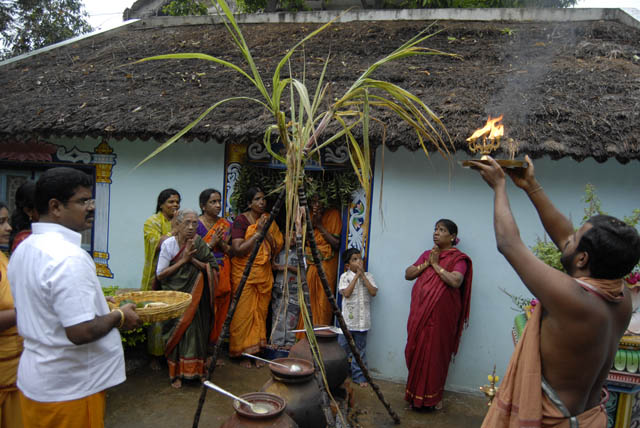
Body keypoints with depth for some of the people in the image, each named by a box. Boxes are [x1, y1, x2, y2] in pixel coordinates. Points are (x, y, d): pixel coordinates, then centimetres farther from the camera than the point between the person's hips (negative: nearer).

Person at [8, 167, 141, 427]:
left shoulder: (23, 249, 5)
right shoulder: (70, 258, -26)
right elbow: (81, 332, -30)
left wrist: (101, 305, 13)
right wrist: (119, 317, -13)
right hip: (70, 389, -9)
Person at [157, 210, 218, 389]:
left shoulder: (199, 243, -3)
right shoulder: (168, 244, -10)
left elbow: (211, 268, -3)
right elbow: (160, 275, -10)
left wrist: (193, 259, -17)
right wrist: (182, 260, -17)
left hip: (194, 295, 2)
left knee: (194, 329, 0)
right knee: (177, 331, -2)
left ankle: (197, 370, 15)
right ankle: (176, 373, 12)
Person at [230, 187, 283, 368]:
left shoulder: (269, 220, 8)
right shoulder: (241, 220, -10)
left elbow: (277, 248, 5)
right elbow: (238, 250, -19)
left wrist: (266, 232, -10)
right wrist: (257, 233, -19)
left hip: (264, 273, 5)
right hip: (244, 273, -5)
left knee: (261, 312, 10)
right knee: (244, 313, -1)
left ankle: (256, 349, 23)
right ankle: (243, 352, 15)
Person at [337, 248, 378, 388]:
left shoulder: (368, 276, 4)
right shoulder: (345, 276, -1)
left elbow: (373, 292, -9)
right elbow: (346, 293, -15)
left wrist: (362, 275, -11)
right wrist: (357, 275, -12)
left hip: (362, 320, 2)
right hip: (348, 319, -2)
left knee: (360, 349, 10)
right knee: (342, 347, 5)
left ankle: (358, 375, 22)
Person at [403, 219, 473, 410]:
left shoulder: (458, 258, -3)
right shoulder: (427, 254, 15)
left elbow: (456, 281, -20)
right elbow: (408, 274, 8)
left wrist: (436, 264, -12)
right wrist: (426, 263, -4)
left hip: (441, 315, -5)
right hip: (420, 312, 5)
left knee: (435, 353, 1)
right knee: (416, 351, 8)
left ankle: (432, 396, 17)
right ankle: (415, 393, 22)